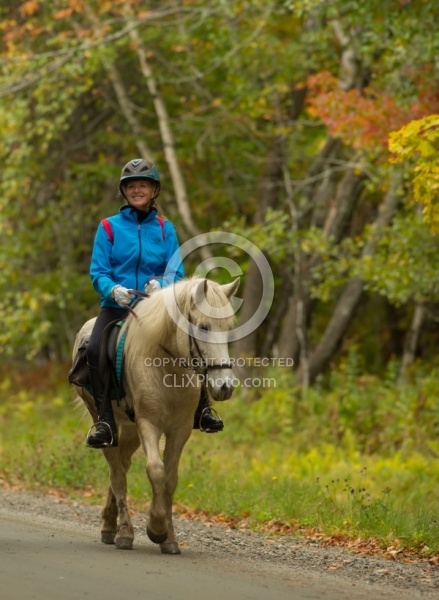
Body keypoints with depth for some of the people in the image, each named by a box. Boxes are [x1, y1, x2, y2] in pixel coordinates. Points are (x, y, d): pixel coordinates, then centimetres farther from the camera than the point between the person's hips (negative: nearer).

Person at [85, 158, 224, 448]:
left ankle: (201, 410, 1)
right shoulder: (110, 227, 4)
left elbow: (176, 273, 3)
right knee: (95, 349, -29)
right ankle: (106, 423, -23)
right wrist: (114, 290, -23)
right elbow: (98, 272, -1)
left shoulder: (165, 229, 9)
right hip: (117, 306, -1)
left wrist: (160, 284, -20)